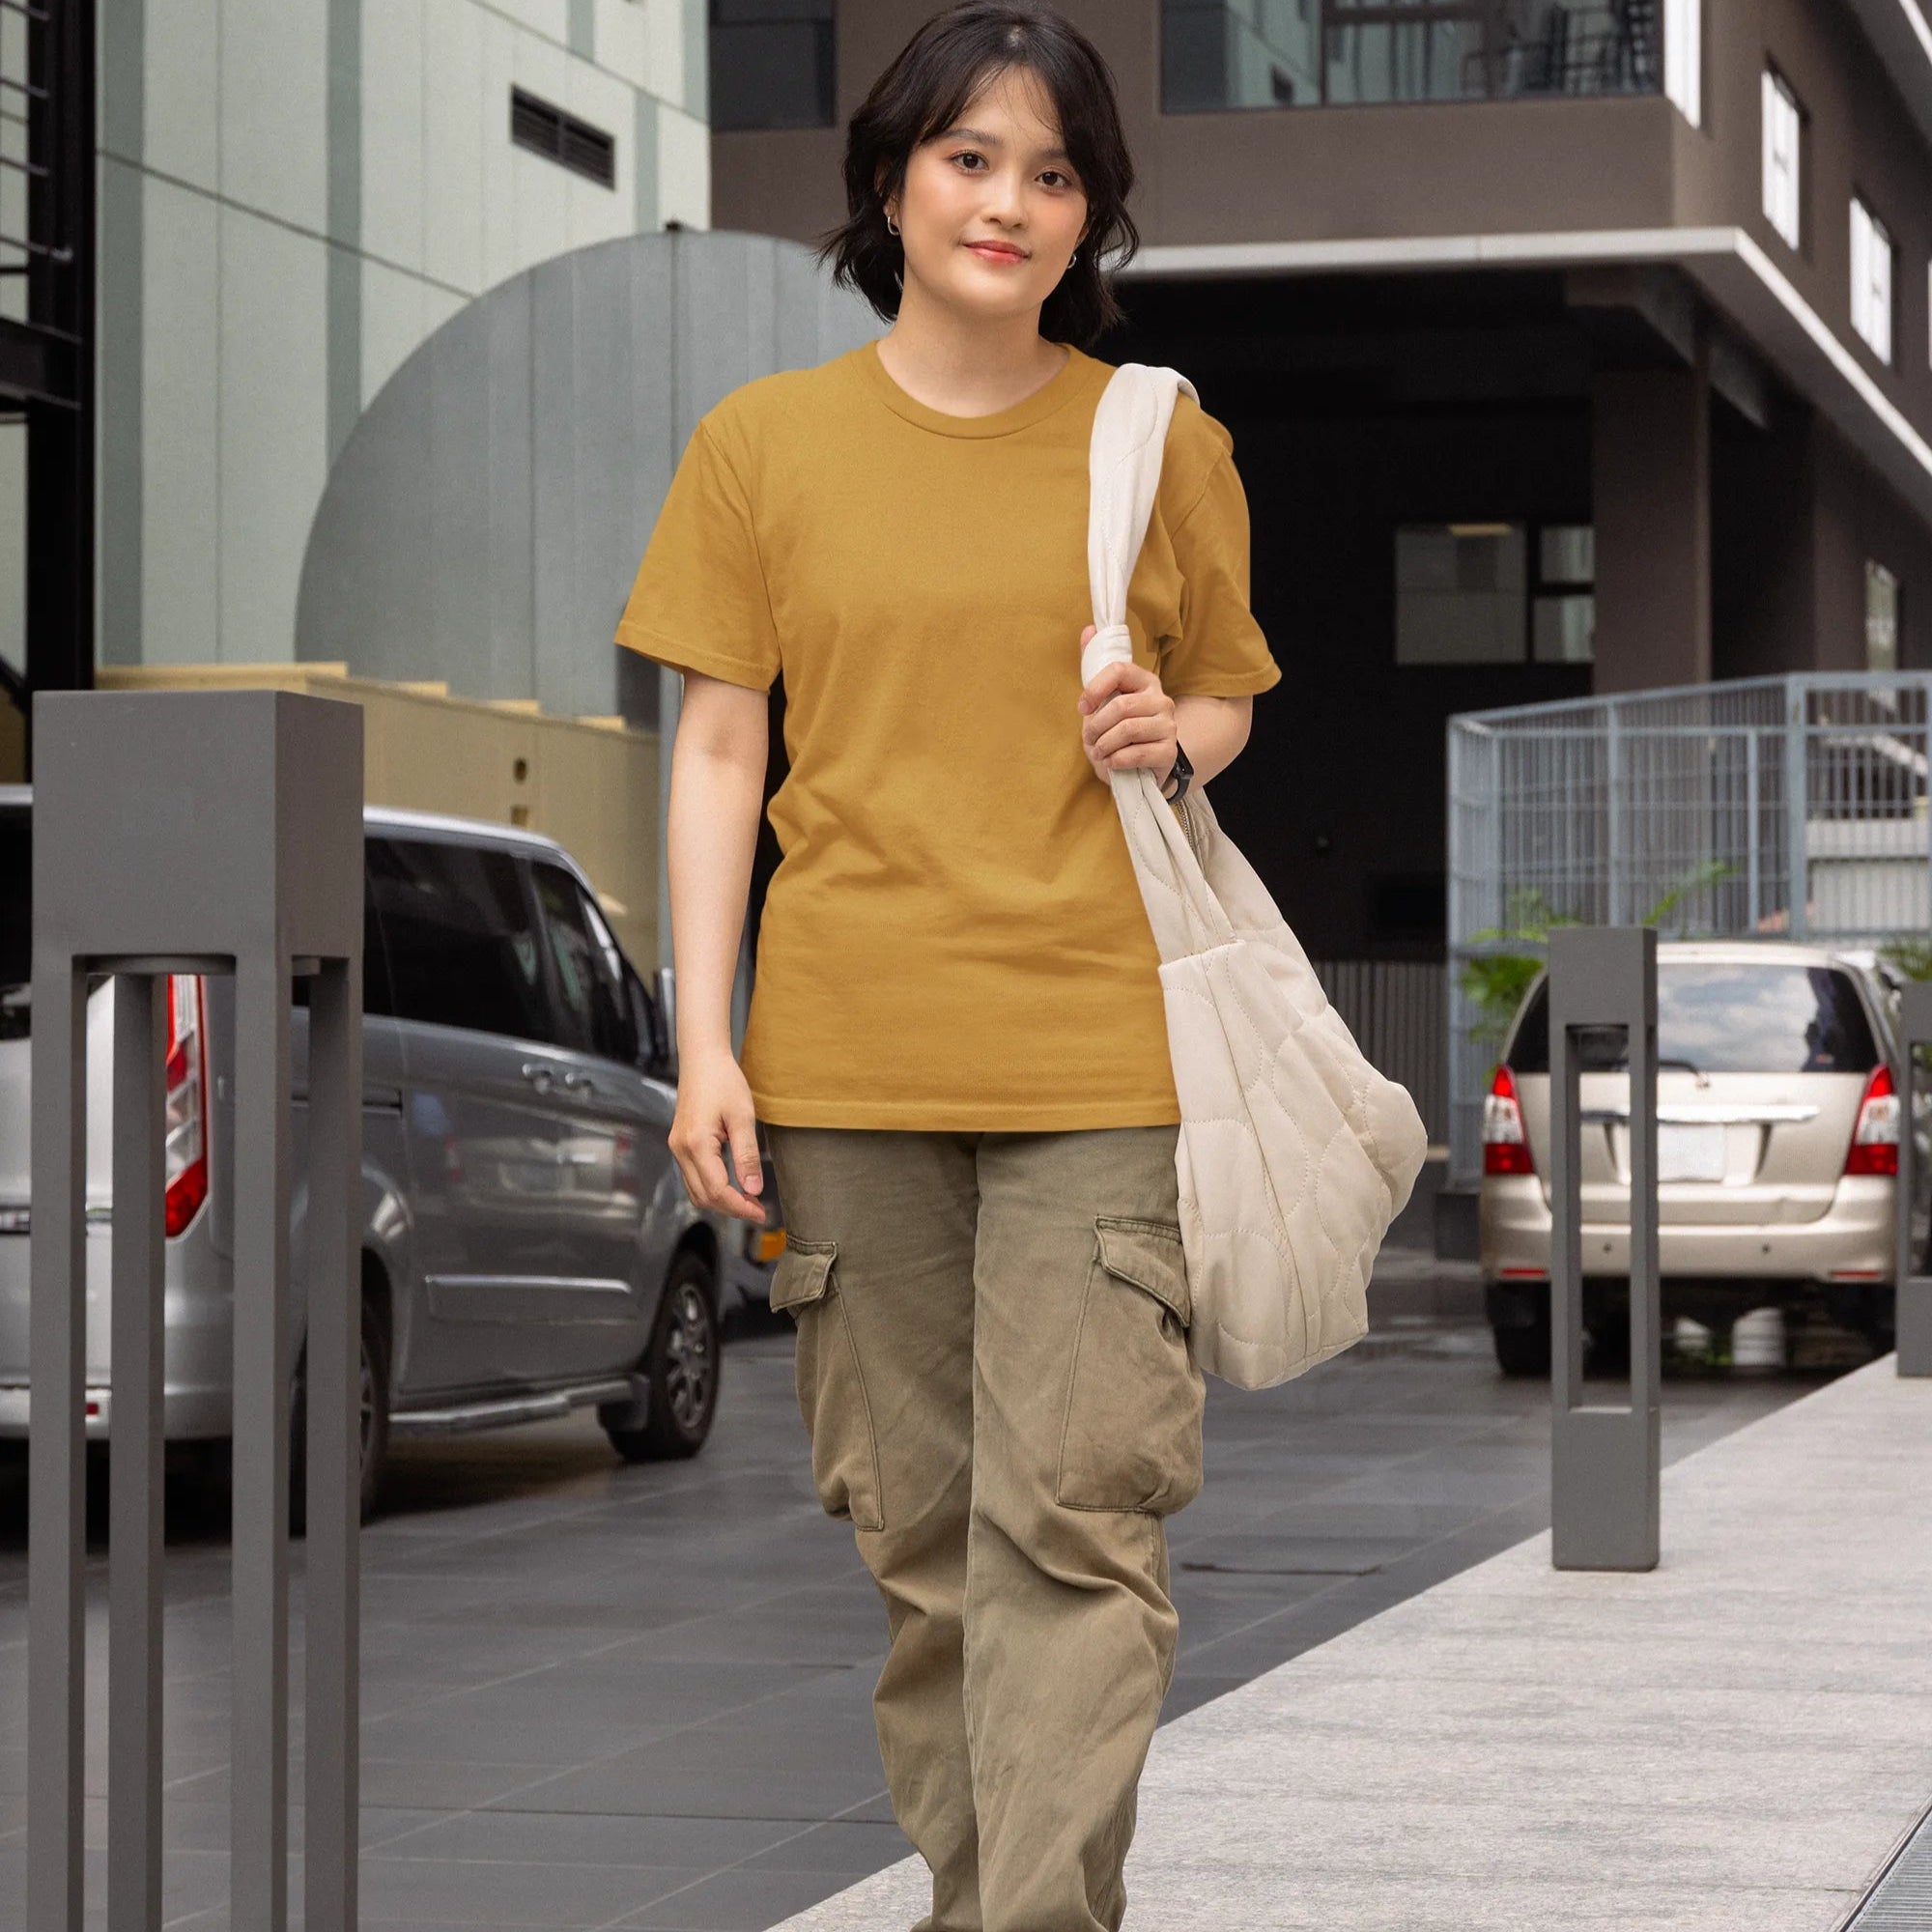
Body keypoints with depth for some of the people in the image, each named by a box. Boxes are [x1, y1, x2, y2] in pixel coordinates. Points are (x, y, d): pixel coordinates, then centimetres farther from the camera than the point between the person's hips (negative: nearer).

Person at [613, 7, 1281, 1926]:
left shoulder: (1162, 437, 7)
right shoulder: (763, 440, 6)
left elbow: (1229, 691, 19)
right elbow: (716, 751, 6)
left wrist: (1174, 736, -6)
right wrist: (706, 1045, -1)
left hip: (1100, 1057, -1)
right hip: (847, 1057, 1)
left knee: (1075, 1510, -9)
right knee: (914, 1513, 7)